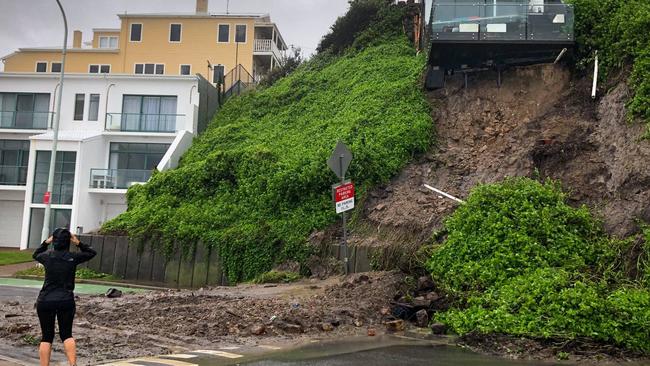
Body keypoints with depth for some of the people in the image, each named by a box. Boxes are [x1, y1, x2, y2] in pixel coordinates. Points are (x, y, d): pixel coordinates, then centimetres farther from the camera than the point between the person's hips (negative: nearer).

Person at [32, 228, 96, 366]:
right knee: (66, 334, 8)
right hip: (66, 301, -1)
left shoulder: (47, 256, 1)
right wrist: (78, 243, 8)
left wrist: (46, 242, 21)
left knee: (47, 336, 8)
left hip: (45, 301, 1)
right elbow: (92, 252, 13)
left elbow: (36, 255, 26)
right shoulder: (73, 257, -4)